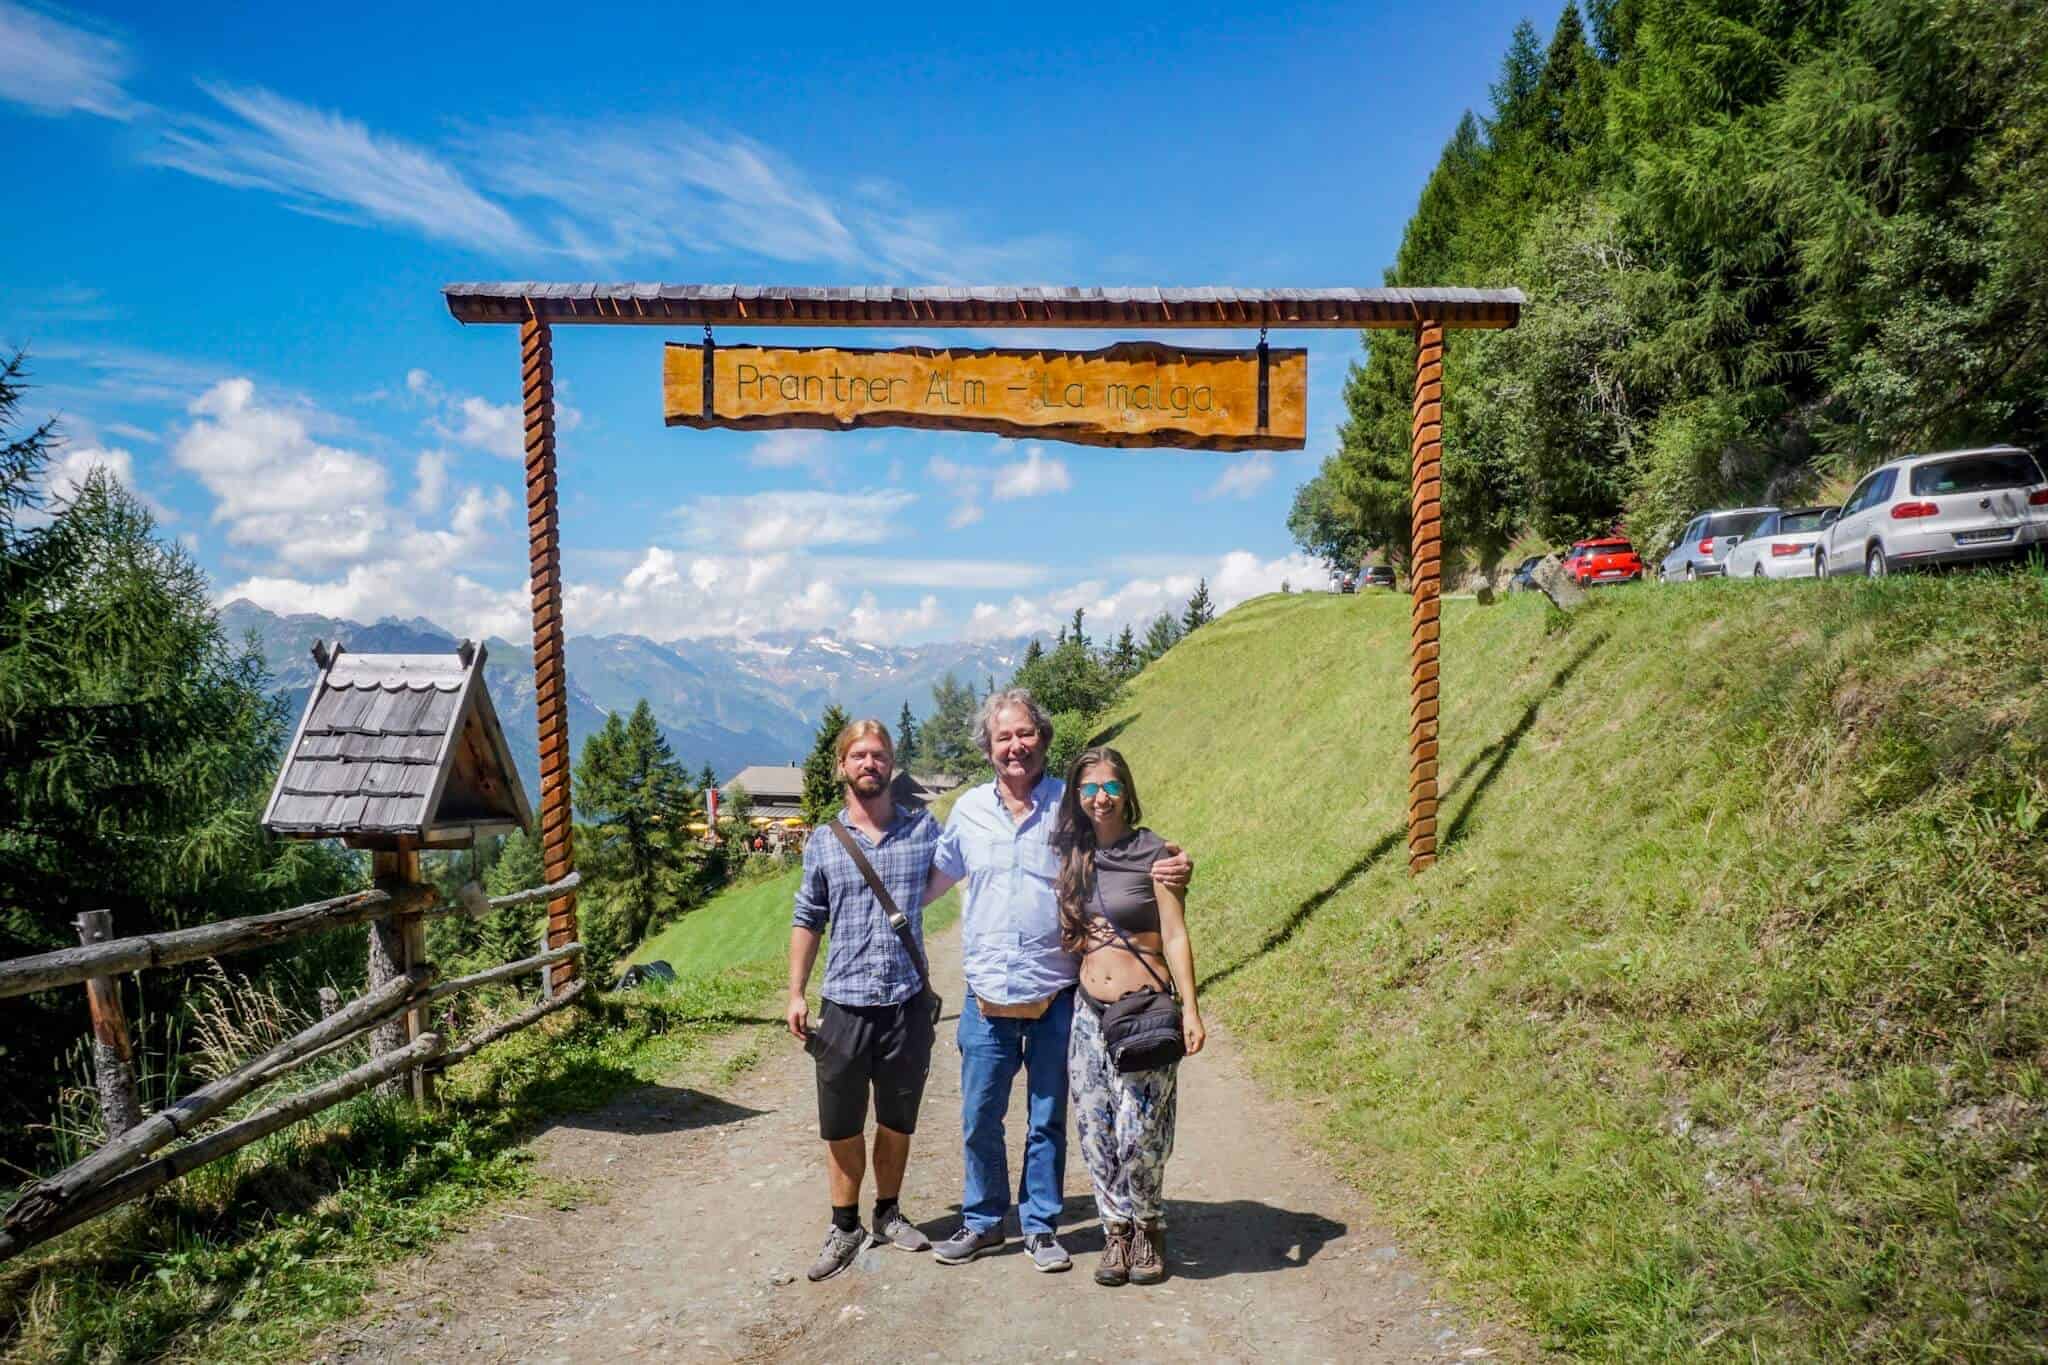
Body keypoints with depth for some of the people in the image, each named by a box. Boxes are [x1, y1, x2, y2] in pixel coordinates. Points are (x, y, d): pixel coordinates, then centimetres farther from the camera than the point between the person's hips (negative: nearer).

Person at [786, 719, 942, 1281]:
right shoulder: (823, 844, 2)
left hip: (908, 1004, 0)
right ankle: (844, 1228, 25)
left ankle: (888, 1214, 34)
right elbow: (807, 921, 8)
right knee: (841, 1127, 8)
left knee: (897, 1122, 15)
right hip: (844, 1007, 0)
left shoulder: (925, 830, 0)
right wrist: (796, 994, 3)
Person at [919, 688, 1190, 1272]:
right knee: (979, 1120, 11)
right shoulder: (969, 810, 3)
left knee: (1047, 1120, 11)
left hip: (1056, 997, -2)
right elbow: (936, 877, 19)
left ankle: (1040, 1226, 29)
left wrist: (1172, 870, -17)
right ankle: (982, 1222, 31)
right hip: (987, 998, 2)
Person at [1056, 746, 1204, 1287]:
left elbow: (1175, 937, -7)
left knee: (1138, 1135, -7)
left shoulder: (1152, 853, -5)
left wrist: (1190, 1010, -12)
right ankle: (1116, 1229, 24)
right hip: (1088, 1012, 5)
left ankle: (1148, 1227, 17)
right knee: (1095, 1134, 6)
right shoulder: (1074, 855, 8)